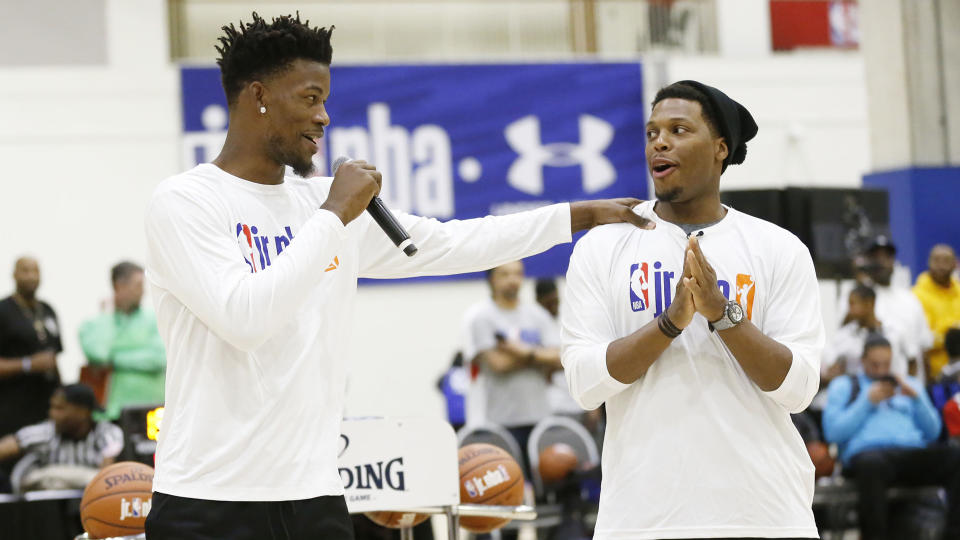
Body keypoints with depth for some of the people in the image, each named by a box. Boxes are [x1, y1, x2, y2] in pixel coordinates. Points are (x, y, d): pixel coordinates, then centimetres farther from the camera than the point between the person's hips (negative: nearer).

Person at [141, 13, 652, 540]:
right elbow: (244, 318, -20)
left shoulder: (324, 201, 13)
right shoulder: (183, 201, -6)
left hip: (315, 495, 6)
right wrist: (334, 216, -13)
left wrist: (583, 214, 22)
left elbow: (447, 245, 21)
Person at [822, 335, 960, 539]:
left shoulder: (910, 385, 31)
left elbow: (932, 432, 20)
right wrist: (868, 401, 3)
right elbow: (833, 432, 7)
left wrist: (916, 398, 6)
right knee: (872, 463, -43)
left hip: (914, 452, 3)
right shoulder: (843, 386, 23)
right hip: (867, 452, -3)